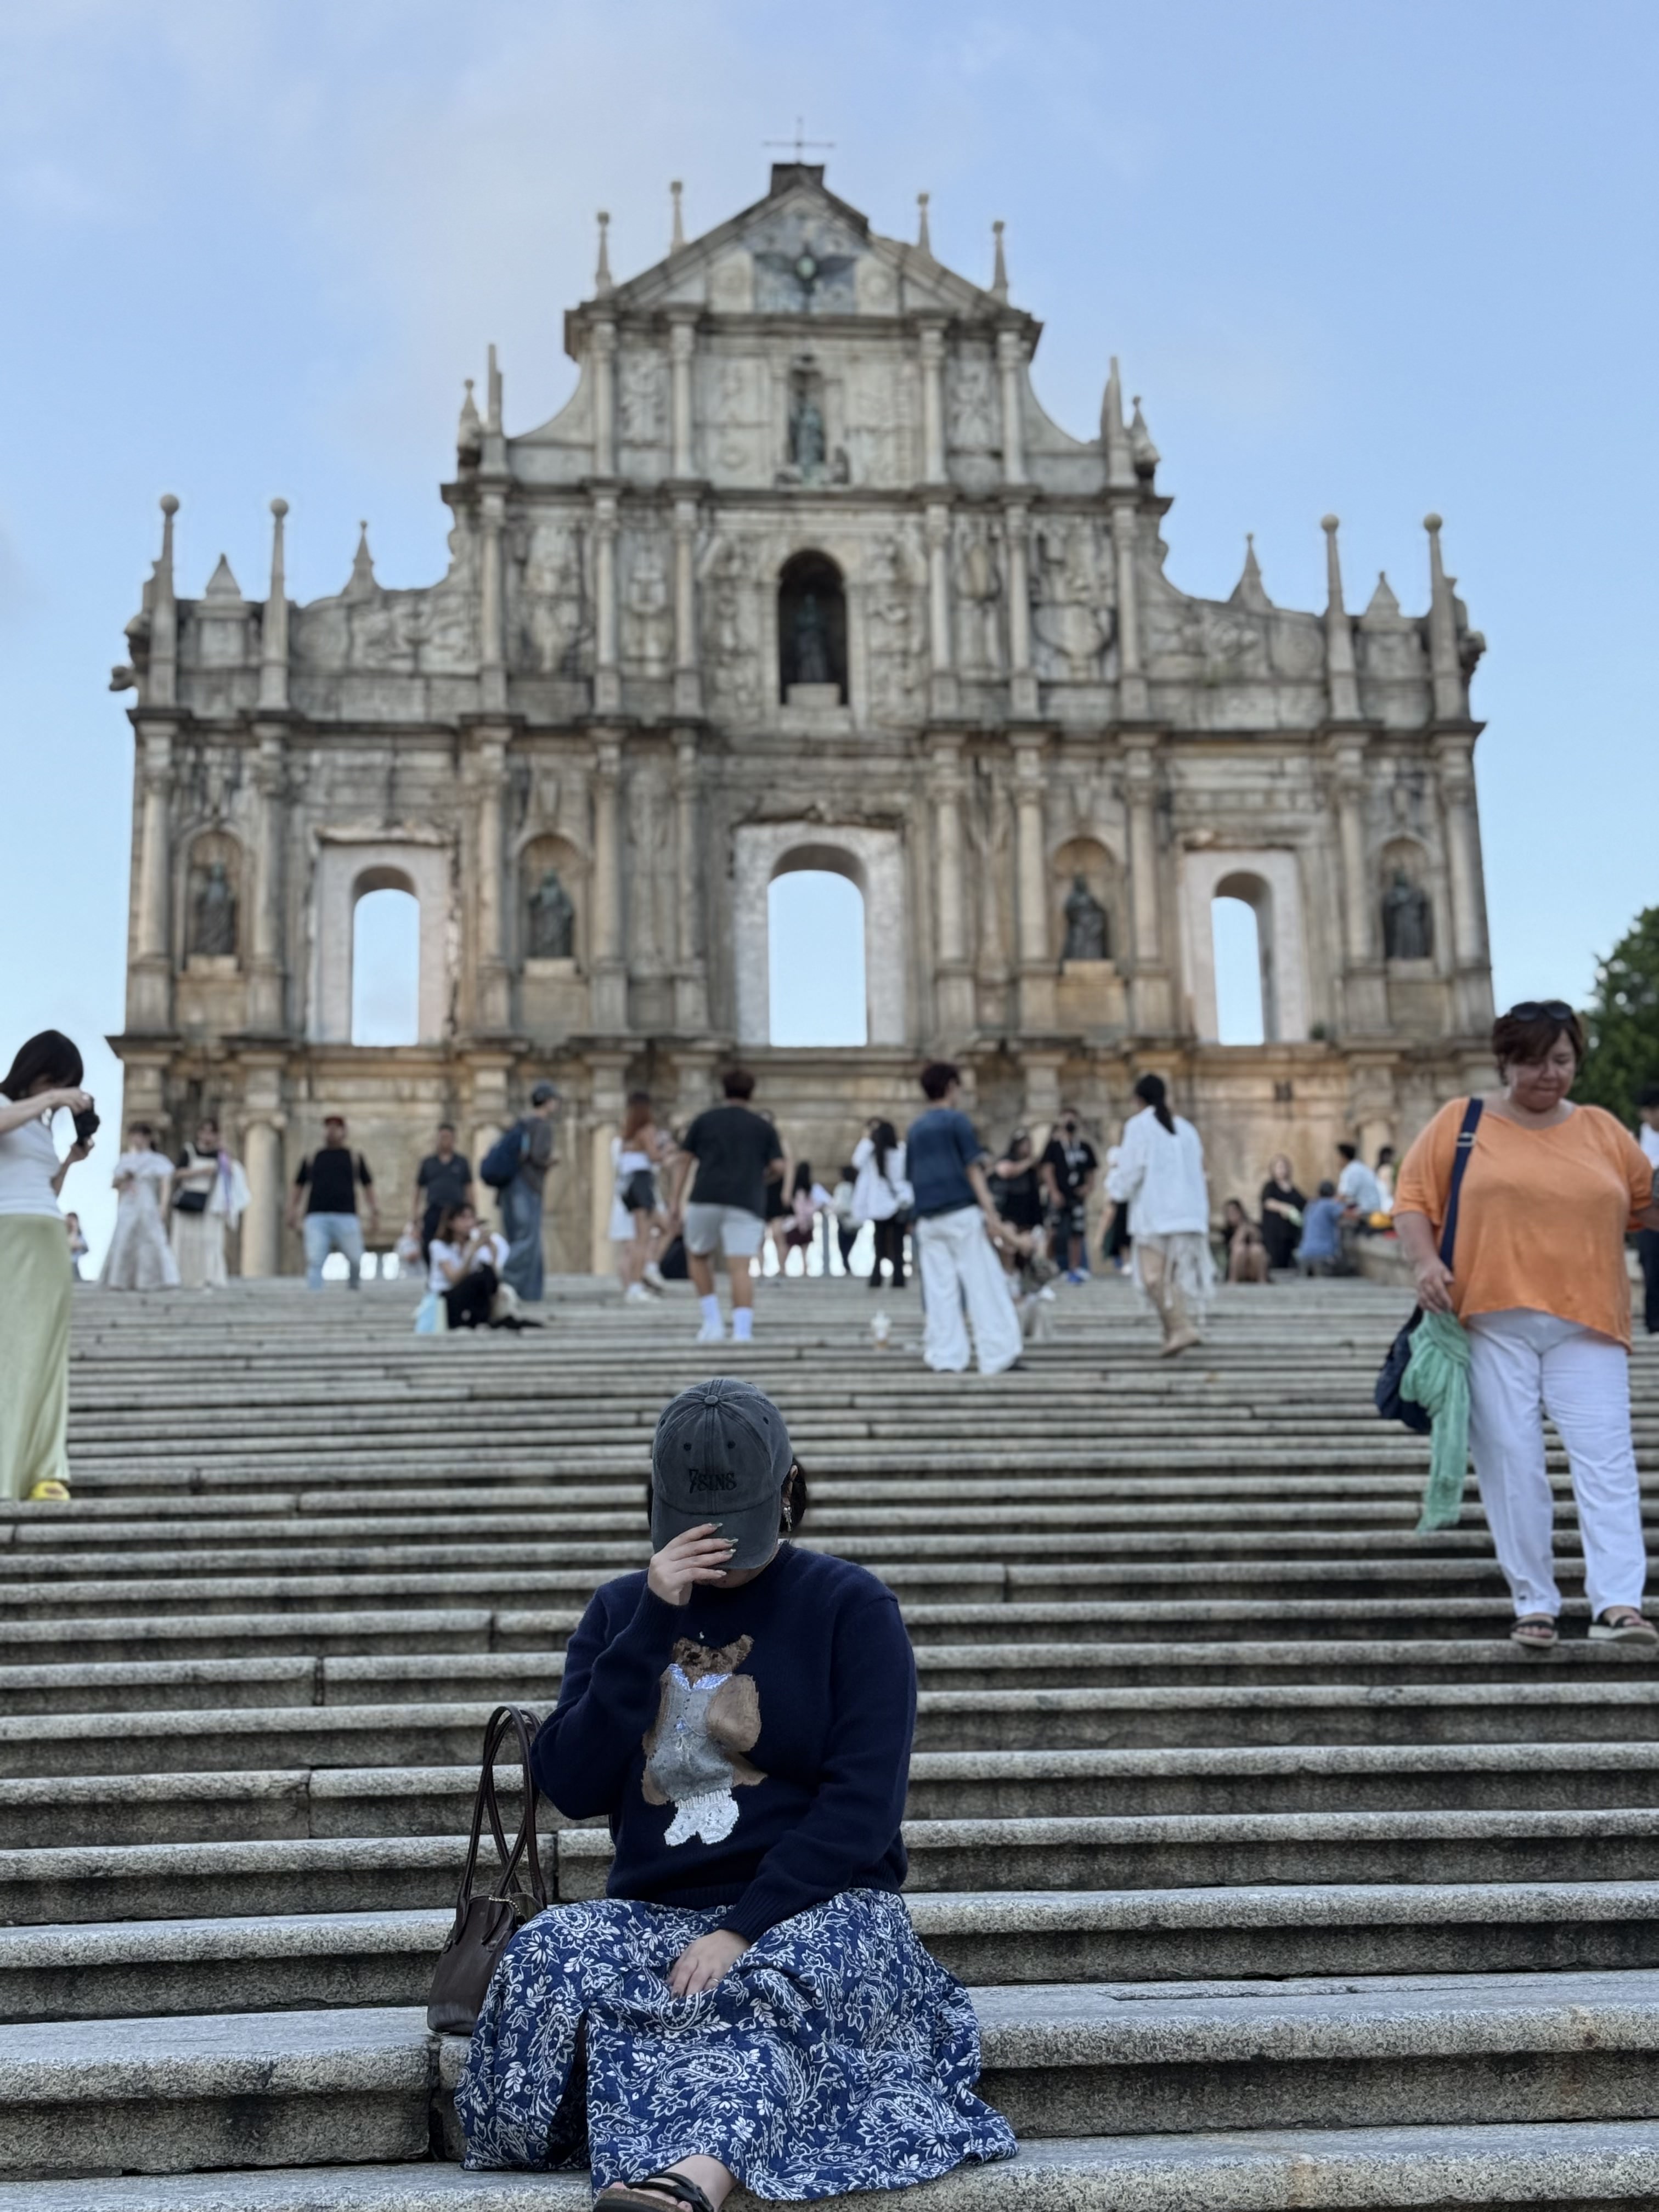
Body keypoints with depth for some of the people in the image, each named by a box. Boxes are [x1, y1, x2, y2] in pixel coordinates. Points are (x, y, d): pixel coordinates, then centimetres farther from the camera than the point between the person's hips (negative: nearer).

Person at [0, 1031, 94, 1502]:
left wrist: (71, 1159, 12)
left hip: (51, 1245, 7)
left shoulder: (43, 1123, 22)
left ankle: (43, 1472, 1)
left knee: (45, 1355, 3)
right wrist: (48, 1099, -19)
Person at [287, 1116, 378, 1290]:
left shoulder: (355, 1157, 18)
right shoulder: (312, 1158, 19)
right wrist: (292, 1209, 5)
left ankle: (353, 1290, 15)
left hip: (346, 1218, 0)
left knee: (356, 1261, -10)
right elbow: (298, 1186, 21)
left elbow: (368, 1186, 17)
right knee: (314, 1261, -14)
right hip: (317, 1218, 0)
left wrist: (374, 1213, 7)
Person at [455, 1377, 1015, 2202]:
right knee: (550, 1956, -29)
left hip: (816, 1910, -4)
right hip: (653, 1912, 4)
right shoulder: (621, 1608, 13)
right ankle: (702, 2166, -38)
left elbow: (864, 1804, -8)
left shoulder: (849, 1605, 2)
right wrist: (653, 1625, -8)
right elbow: (571, 1787, 0)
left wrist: (740, 1931, -18)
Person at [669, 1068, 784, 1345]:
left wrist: (676, 1203, 13)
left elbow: (685, 1161, 11)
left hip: (706, 1200, 1)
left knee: (698, 1257, 20)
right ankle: (742, 1330, -21)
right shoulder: (764, 1127, 14)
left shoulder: (704, 1120, 15)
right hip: (747, 1205, 0)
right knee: (741, 1268, -6)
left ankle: (713, 1321, 9)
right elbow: (779, 1168, 4)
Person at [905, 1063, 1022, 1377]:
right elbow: (974, 1170, -8)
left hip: (928, 1219, 6)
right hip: (962, 1213, -5)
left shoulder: (915, 1128, 15)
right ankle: (998, 1355, -4)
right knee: (984, 1286, -3)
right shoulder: (957, 1121, -2)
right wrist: (991, 1213, -11)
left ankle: (946, 1359, 2)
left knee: (939, 1291, 4)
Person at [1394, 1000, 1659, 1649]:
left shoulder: (1602, 1130, 13)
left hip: (1586, 1325, 2)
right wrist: (1425, 1261, -11)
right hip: (1492, 1322, -1)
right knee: (1511, 1464, 1)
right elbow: (1412, 1197, 4)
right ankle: (1534, 1604, 11)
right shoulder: (1460, 1122, 6)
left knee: (1606, 1459, -8)